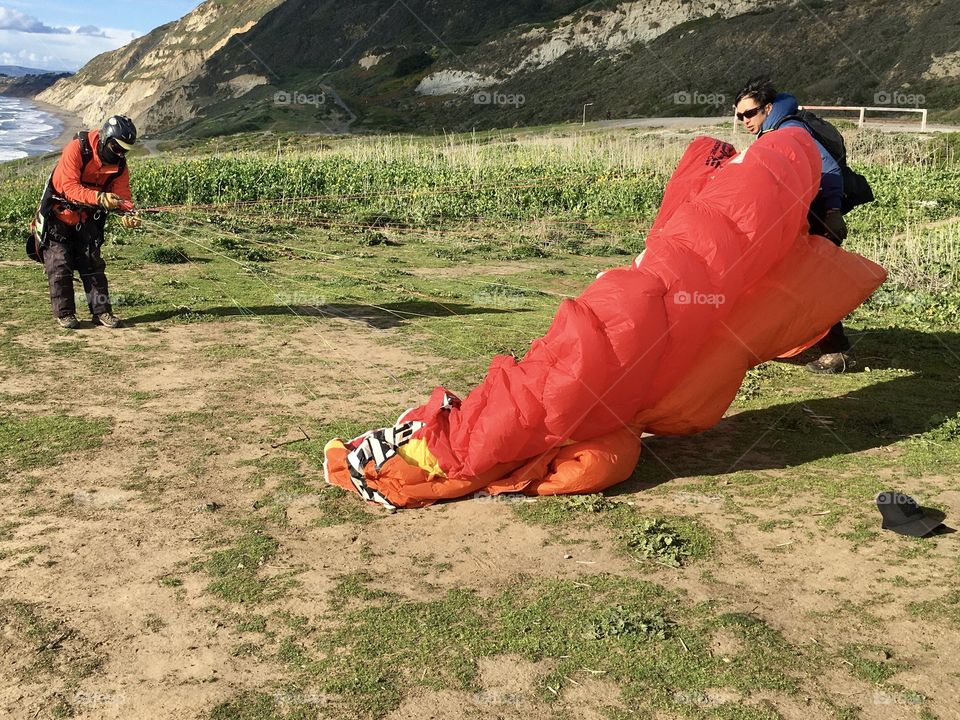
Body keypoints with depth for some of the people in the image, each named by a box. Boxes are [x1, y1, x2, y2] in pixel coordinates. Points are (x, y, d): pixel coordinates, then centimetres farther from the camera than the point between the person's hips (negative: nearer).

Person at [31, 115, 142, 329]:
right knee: (59, 265, -4)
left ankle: (101, 311, 4)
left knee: (93, 264, 1)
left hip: (86, 219, 5)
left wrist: (127, 214, -35)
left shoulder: (120, 165, -8)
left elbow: (122, 195, -12)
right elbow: (69, 187, -33)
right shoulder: (76, 149, -25)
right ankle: (64, 313, 4)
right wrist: (99, 197, -46)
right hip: (57, 215, -4)